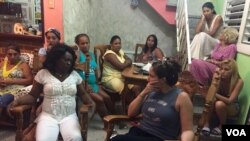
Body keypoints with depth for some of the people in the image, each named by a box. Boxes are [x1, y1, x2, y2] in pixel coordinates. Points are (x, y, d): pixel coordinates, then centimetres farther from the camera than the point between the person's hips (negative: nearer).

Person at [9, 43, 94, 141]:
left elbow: (83, 94, 14)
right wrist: (18, 101, -12)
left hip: (69, 116, 1)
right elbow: (32, 96, 6)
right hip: (48, 116, -1)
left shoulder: (75, 75, 9)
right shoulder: (42, 74, 2)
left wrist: (90, 102, -7)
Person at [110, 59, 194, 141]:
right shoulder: (151, 91, 10)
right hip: (139, 132, 5)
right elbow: (131, 113, 12)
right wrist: (143, 93, 0)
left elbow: (187, 130, -6)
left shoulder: (181, 97, -6)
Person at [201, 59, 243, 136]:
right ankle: (207, 123, -16)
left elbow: (229, 101, -32)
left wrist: (214, 94, -46)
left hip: (233, 107, -2)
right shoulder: (218, 77, -16)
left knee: (219, 104, -34)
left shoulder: (239, 81, -24)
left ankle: (222, 125, -7)